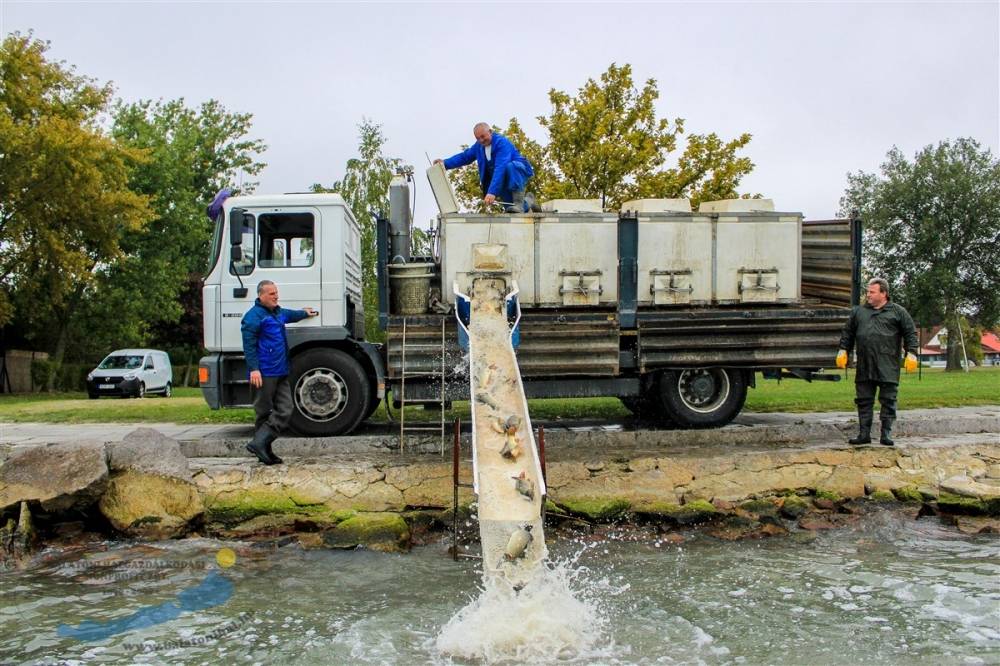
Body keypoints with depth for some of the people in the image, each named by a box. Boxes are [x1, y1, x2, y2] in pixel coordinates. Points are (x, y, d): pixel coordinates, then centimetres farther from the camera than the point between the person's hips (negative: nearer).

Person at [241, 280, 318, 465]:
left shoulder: (278, 312, 19)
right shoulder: (254, 315, -8)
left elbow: (291, 315, 45)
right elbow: (249, 344, -15)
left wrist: (305, 313, 62)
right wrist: (254, 369, -22)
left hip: (280, 373, 8)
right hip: (264, 373, -8)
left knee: (285, 411, -1)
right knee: (264, 413, -4)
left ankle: (260, 444, 0)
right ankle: (260, 445, 3)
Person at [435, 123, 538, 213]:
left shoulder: (502, 142, -26)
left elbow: (500, 168, -36)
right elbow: (464, 156, 10)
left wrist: (492, 192, -45)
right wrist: (445, 163, -7)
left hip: (519, 170, -8)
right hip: (504, 180, 8)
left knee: (509, 166, -39)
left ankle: (519, 202, -33)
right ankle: (526, 203, 15)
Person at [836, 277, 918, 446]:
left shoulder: (898, 312, 5)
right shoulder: (858, 311, 13)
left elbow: (910, 333, 4)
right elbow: (848, 333, 17)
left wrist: (911, 354, -3)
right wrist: (843, 351, 10)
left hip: (888, 367, -3)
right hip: (864, 368, 3)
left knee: (888, 401, 1)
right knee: (863, 401, 6)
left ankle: (886, 433, 9)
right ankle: (864, 434, 12)